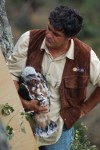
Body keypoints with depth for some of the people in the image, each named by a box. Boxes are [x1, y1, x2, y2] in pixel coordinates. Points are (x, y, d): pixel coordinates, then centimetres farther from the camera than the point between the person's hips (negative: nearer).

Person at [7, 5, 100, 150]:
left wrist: (84, 109, 0)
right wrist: (23, 103, -22)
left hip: (59, 128, 0)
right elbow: (11, 74, -9)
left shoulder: (85, 55, -17)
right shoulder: (29, 40, -16)